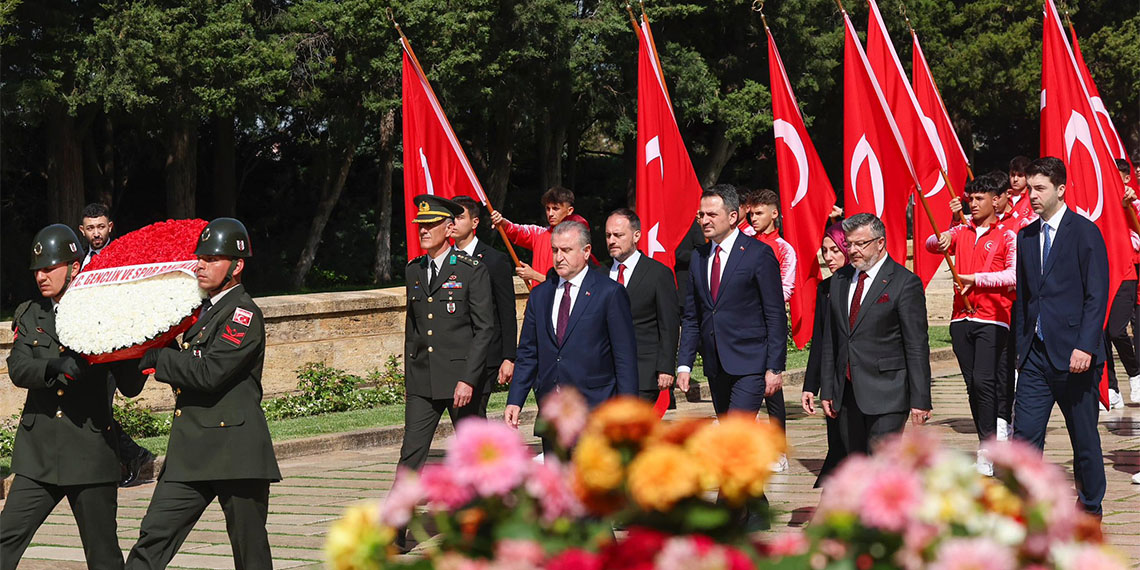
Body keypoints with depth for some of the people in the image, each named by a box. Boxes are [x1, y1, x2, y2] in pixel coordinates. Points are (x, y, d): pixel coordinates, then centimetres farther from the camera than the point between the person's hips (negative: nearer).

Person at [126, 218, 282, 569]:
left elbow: (209, 372, -22)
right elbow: (189, 366, 23)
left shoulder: (244, 315, -11)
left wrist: (155, 357, -12)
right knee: (153, 536, -2)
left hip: (234, 452, -8)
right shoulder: (203, 310, 17)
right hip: (190, 453, 8)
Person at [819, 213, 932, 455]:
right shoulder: (839, 280, 13)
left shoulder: (905, 283, -7)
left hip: (886, 395, -6)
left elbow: (917, 347, -9)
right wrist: (827, 390, 12)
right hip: (846, 394, 6)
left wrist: (920, 400, -12)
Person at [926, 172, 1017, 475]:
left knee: (984, 380, -16)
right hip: (962, 317, 5)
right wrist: (941, 239, -14)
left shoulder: (1007, 237, 0)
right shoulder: (961, 232, 16)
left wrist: (976, 278, -18)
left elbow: (1013, 275, -10)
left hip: (993, 318, -5)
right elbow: (931, 244, 7)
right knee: (972, 385, 5)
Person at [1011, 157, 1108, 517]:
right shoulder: (1026, 237, 12)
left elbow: (1097, 294, -10)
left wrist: (1085, 346, -18)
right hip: (1035, 353, 5)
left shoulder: (1085, 232, -6)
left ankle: (1090, 511, 22)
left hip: (1072, 353, -5)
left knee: (1084, 439, 7)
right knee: (1025, 436, -2)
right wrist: (1020, 345, 12)